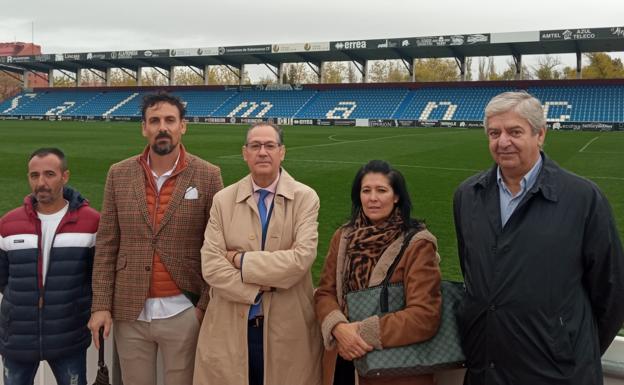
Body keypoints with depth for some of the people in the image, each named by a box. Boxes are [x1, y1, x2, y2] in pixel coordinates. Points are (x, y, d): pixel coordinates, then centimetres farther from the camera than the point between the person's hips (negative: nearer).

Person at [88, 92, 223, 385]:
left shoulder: (207, 176, -5)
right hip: (129, 311, 2)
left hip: (183, 311, -2)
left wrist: (206, 306, -6)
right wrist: (101, 304, -1)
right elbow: (106, 244, 4)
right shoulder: (120, 174, 3)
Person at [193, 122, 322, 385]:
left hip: (288, 329, -1)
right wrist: (258, 289, -15)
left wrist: (240, 259, -12)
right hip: (230, 328, 2)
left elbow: (302, 258, -16)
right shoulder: (223, 200, 2)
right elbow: (210, 265, -6)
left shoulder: (305, 198, -4)